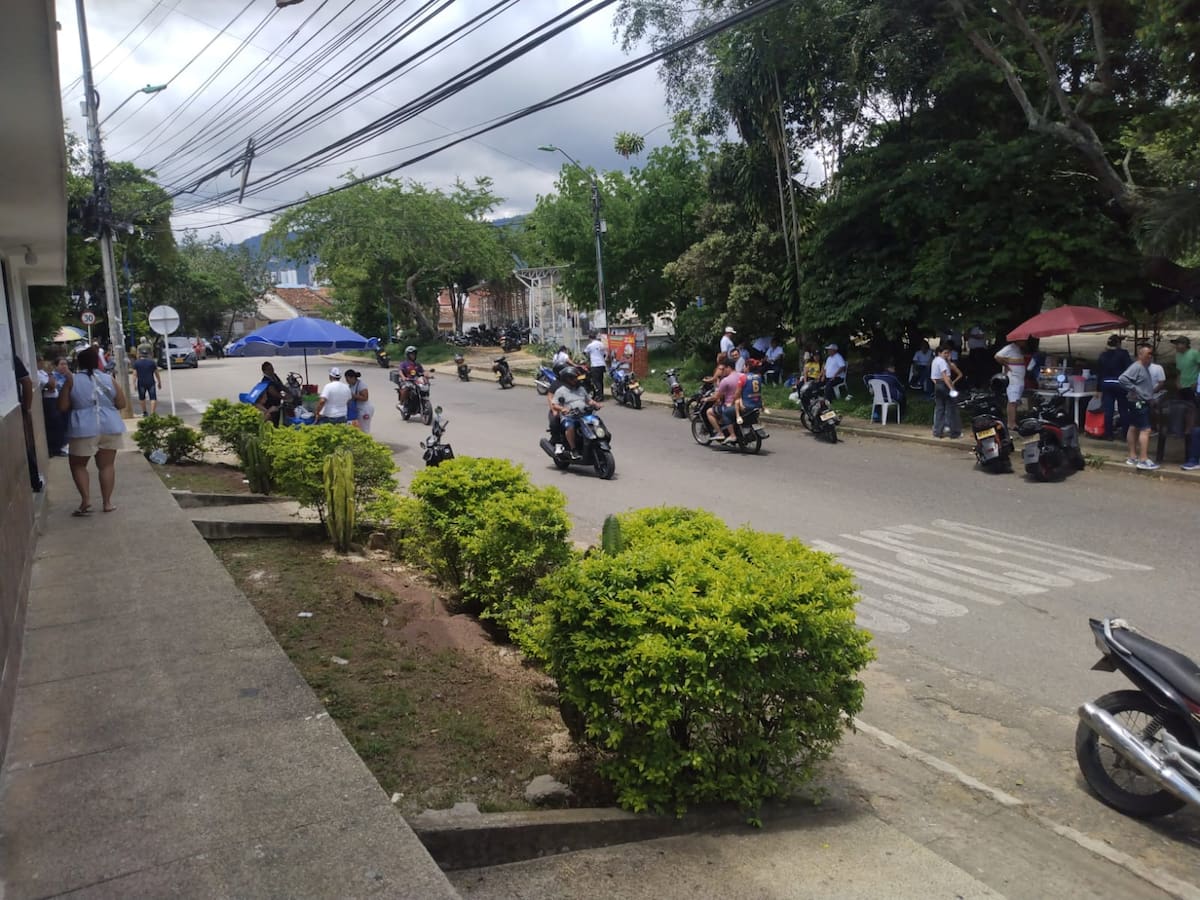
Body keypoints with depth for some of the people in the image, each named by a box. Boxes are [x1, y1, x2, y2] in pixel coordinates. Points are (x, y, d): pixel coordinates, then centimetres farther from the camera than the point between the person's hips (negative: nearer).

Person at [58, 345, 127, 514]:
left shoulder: (72, 380, -4)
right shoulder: (109, 379, 2)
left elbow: (62, 407, -2)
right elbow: (122, 404, 5)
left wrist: (77, 404, 16)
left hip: (84, 430, -2)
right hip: (110, 427, 2)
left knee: (78, 465, 13)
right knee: (107, 465, 10)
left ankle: (86, 500, 1)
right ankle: (107, 502, 10)